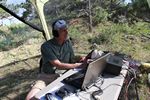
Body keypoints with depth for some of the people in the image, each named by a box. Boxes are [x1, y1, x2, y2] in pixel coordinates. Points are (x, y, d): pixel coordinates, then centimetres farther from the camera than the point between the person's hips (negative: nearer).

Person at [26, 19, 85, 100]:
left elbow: (72, 60, 7)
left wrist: (81, 59, -14)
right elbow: (58, 65, -23)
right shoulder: (46, 46, -17)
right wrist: (78, 65, -27)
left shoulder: (68, 43, 0)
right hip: (47, 77, -3)